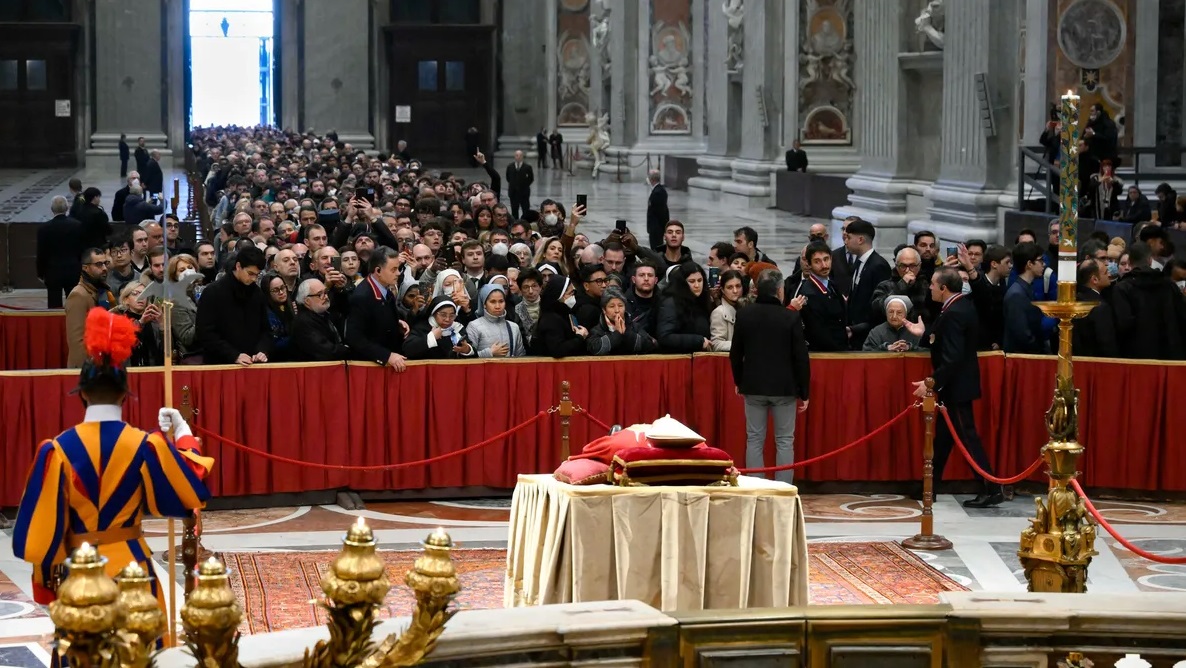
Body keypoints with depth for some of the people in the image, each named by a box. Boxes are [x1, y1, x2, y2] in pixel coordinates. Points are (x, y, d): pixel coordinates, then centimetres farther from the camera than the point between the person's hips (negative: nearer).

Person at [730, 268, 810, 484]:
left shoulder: (744, 315, -2)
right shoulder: (791, 317, -11)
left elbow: (735, 353, 6)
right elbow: (801, 357, -8)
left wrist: (738, 381, 20)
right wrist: (804, 392, 1)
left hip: (753, 385, 2)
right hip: (784, 387, -2)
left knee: (755, 440, 8)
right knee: (784, 441, 5)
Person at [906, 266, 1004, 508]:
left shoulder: (954, 314, -23)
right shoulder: (963, 306, 7)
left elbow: (952, 357, -27)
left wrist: (932, 383, -24)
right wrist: (925, 334, 14)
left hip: (956, 386, -11)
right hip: (959, 382, 11)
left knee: (967, 437, -5)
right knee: (943, 437, 17)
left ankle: (991, 489, -3)